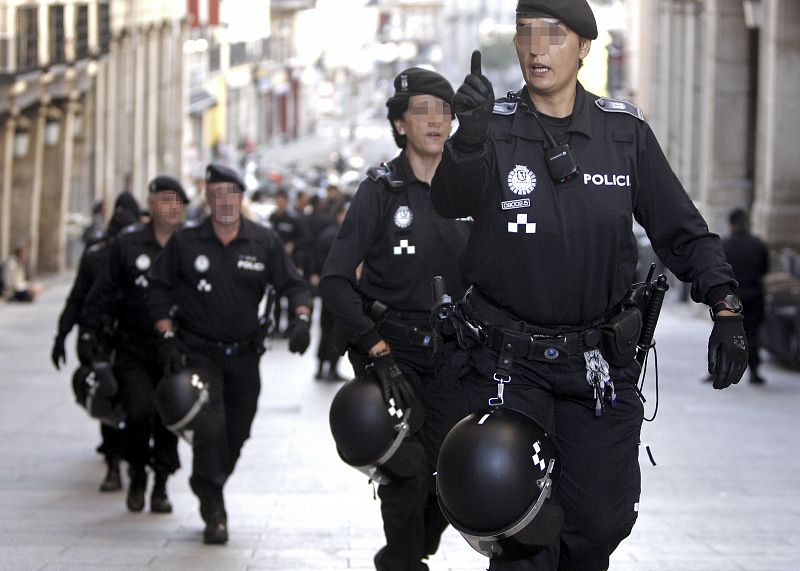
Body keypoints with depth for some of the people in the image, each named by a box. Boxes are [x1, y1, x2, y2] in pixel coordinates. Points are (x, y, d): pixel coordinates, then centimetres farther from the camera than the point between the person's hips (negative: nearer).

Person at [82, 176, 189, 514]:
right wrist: (93, 330, -2)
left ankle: (161, 485, 17)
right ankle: (137, 476, 10)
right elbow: (104, 291, 6)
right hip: (134, 350, -1)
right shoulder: (127, 244, 3)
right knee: (139, 413, -14)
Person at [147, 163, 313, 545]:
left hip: (245, 354, 3)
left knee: (237, 432, 8)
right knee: (210, 425, -18)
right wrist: (167, 337, -6)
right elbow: (160, 289, 3)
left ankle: (210, 490, 33)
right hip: (199, 351, -3)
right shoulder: (185, 242, -3)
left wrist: (301, 319, -17)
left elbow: (294, 285, 2)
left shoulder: (264, 242, 0)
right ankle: (214, 512, -16)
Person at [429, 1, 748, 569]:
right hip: (511, 361, -2)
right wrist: (467, 141, -47)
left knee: (600, 523, 8)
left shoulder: (626, 133, 0)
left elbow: (683, 231, 4)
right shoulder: (495, 128, -6)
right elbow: (452, 199, -26)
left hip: (600, 364, 2)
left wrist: (726, 308, -10)